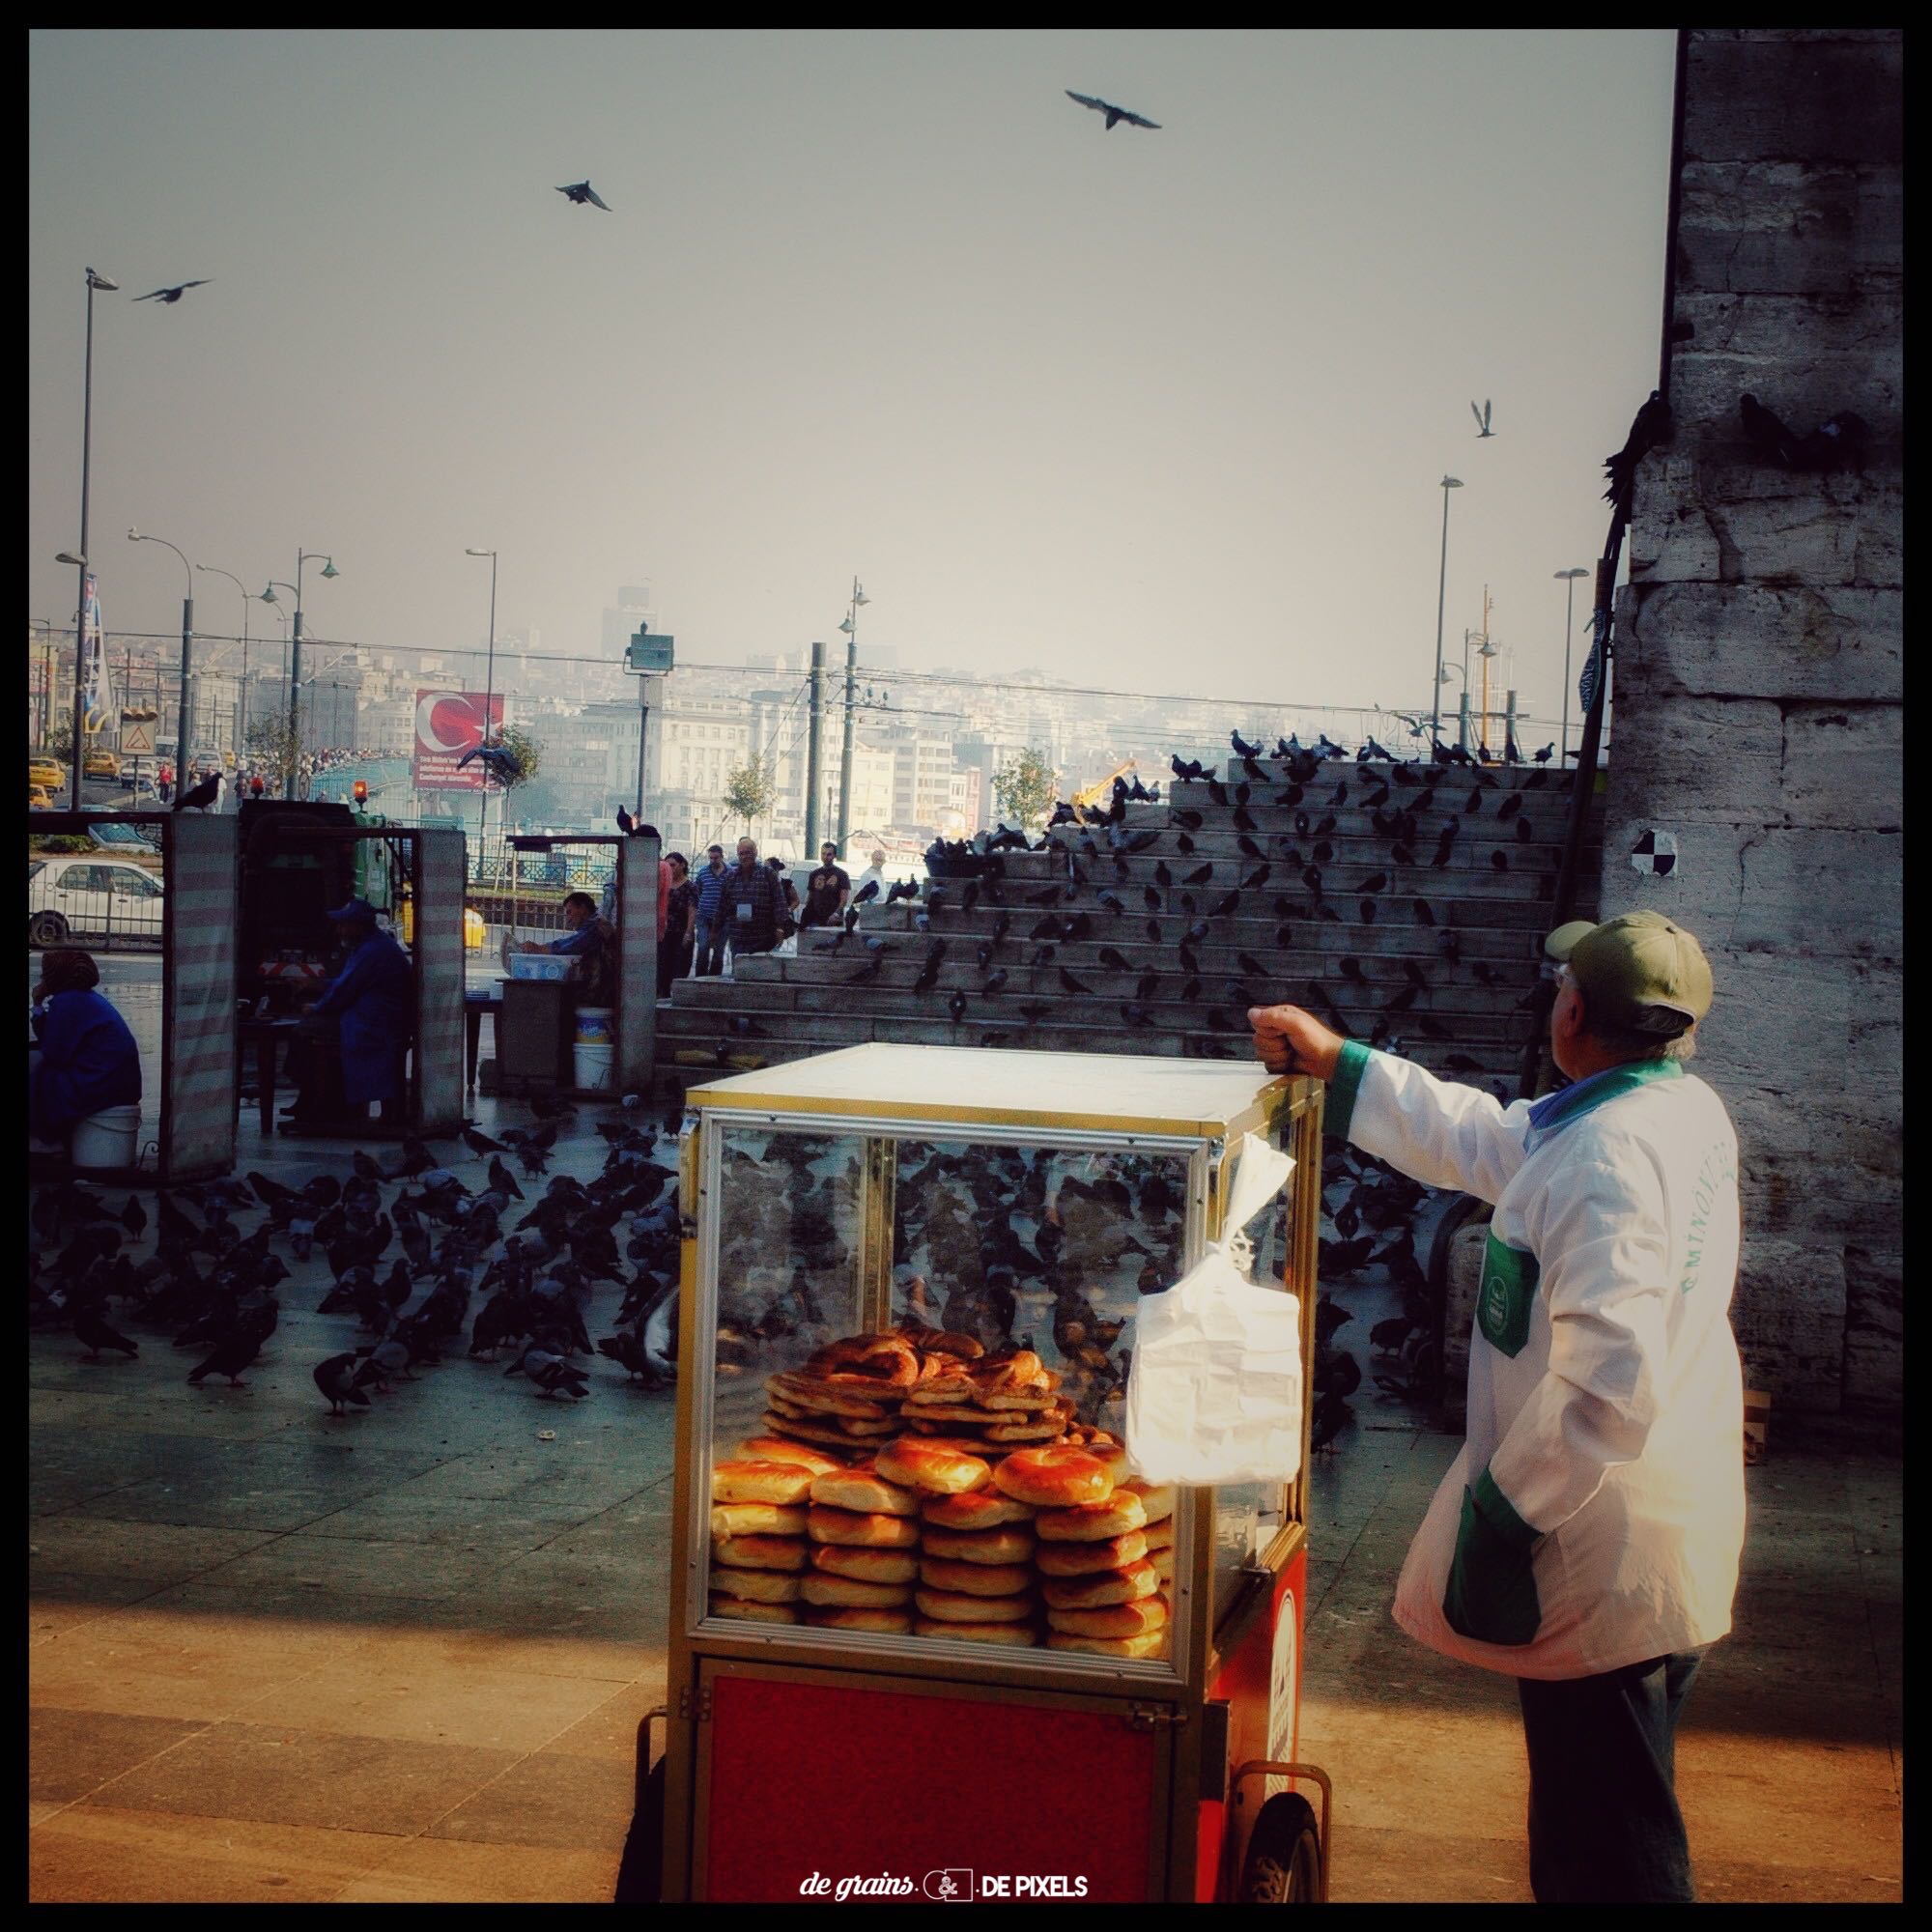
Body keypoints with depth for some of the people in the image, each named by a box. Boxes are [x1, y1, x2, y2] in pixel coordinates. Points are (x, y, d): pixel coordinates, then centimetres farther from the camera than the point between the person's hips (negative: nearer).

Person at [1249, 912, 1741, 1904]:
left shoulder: (1610, 1158, -25)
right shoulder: (1685, 1111, 5)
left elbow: (1608, 1385, -31)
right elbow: (1483, 1140, 19)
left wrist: (1500, 1516, -20)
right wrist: (1334, 1061, 23)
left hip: (1604, 1554, -10)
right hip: (1674, 1537, 10)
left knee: (1607, 1857, 3)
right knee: (1603, 1831, 23)